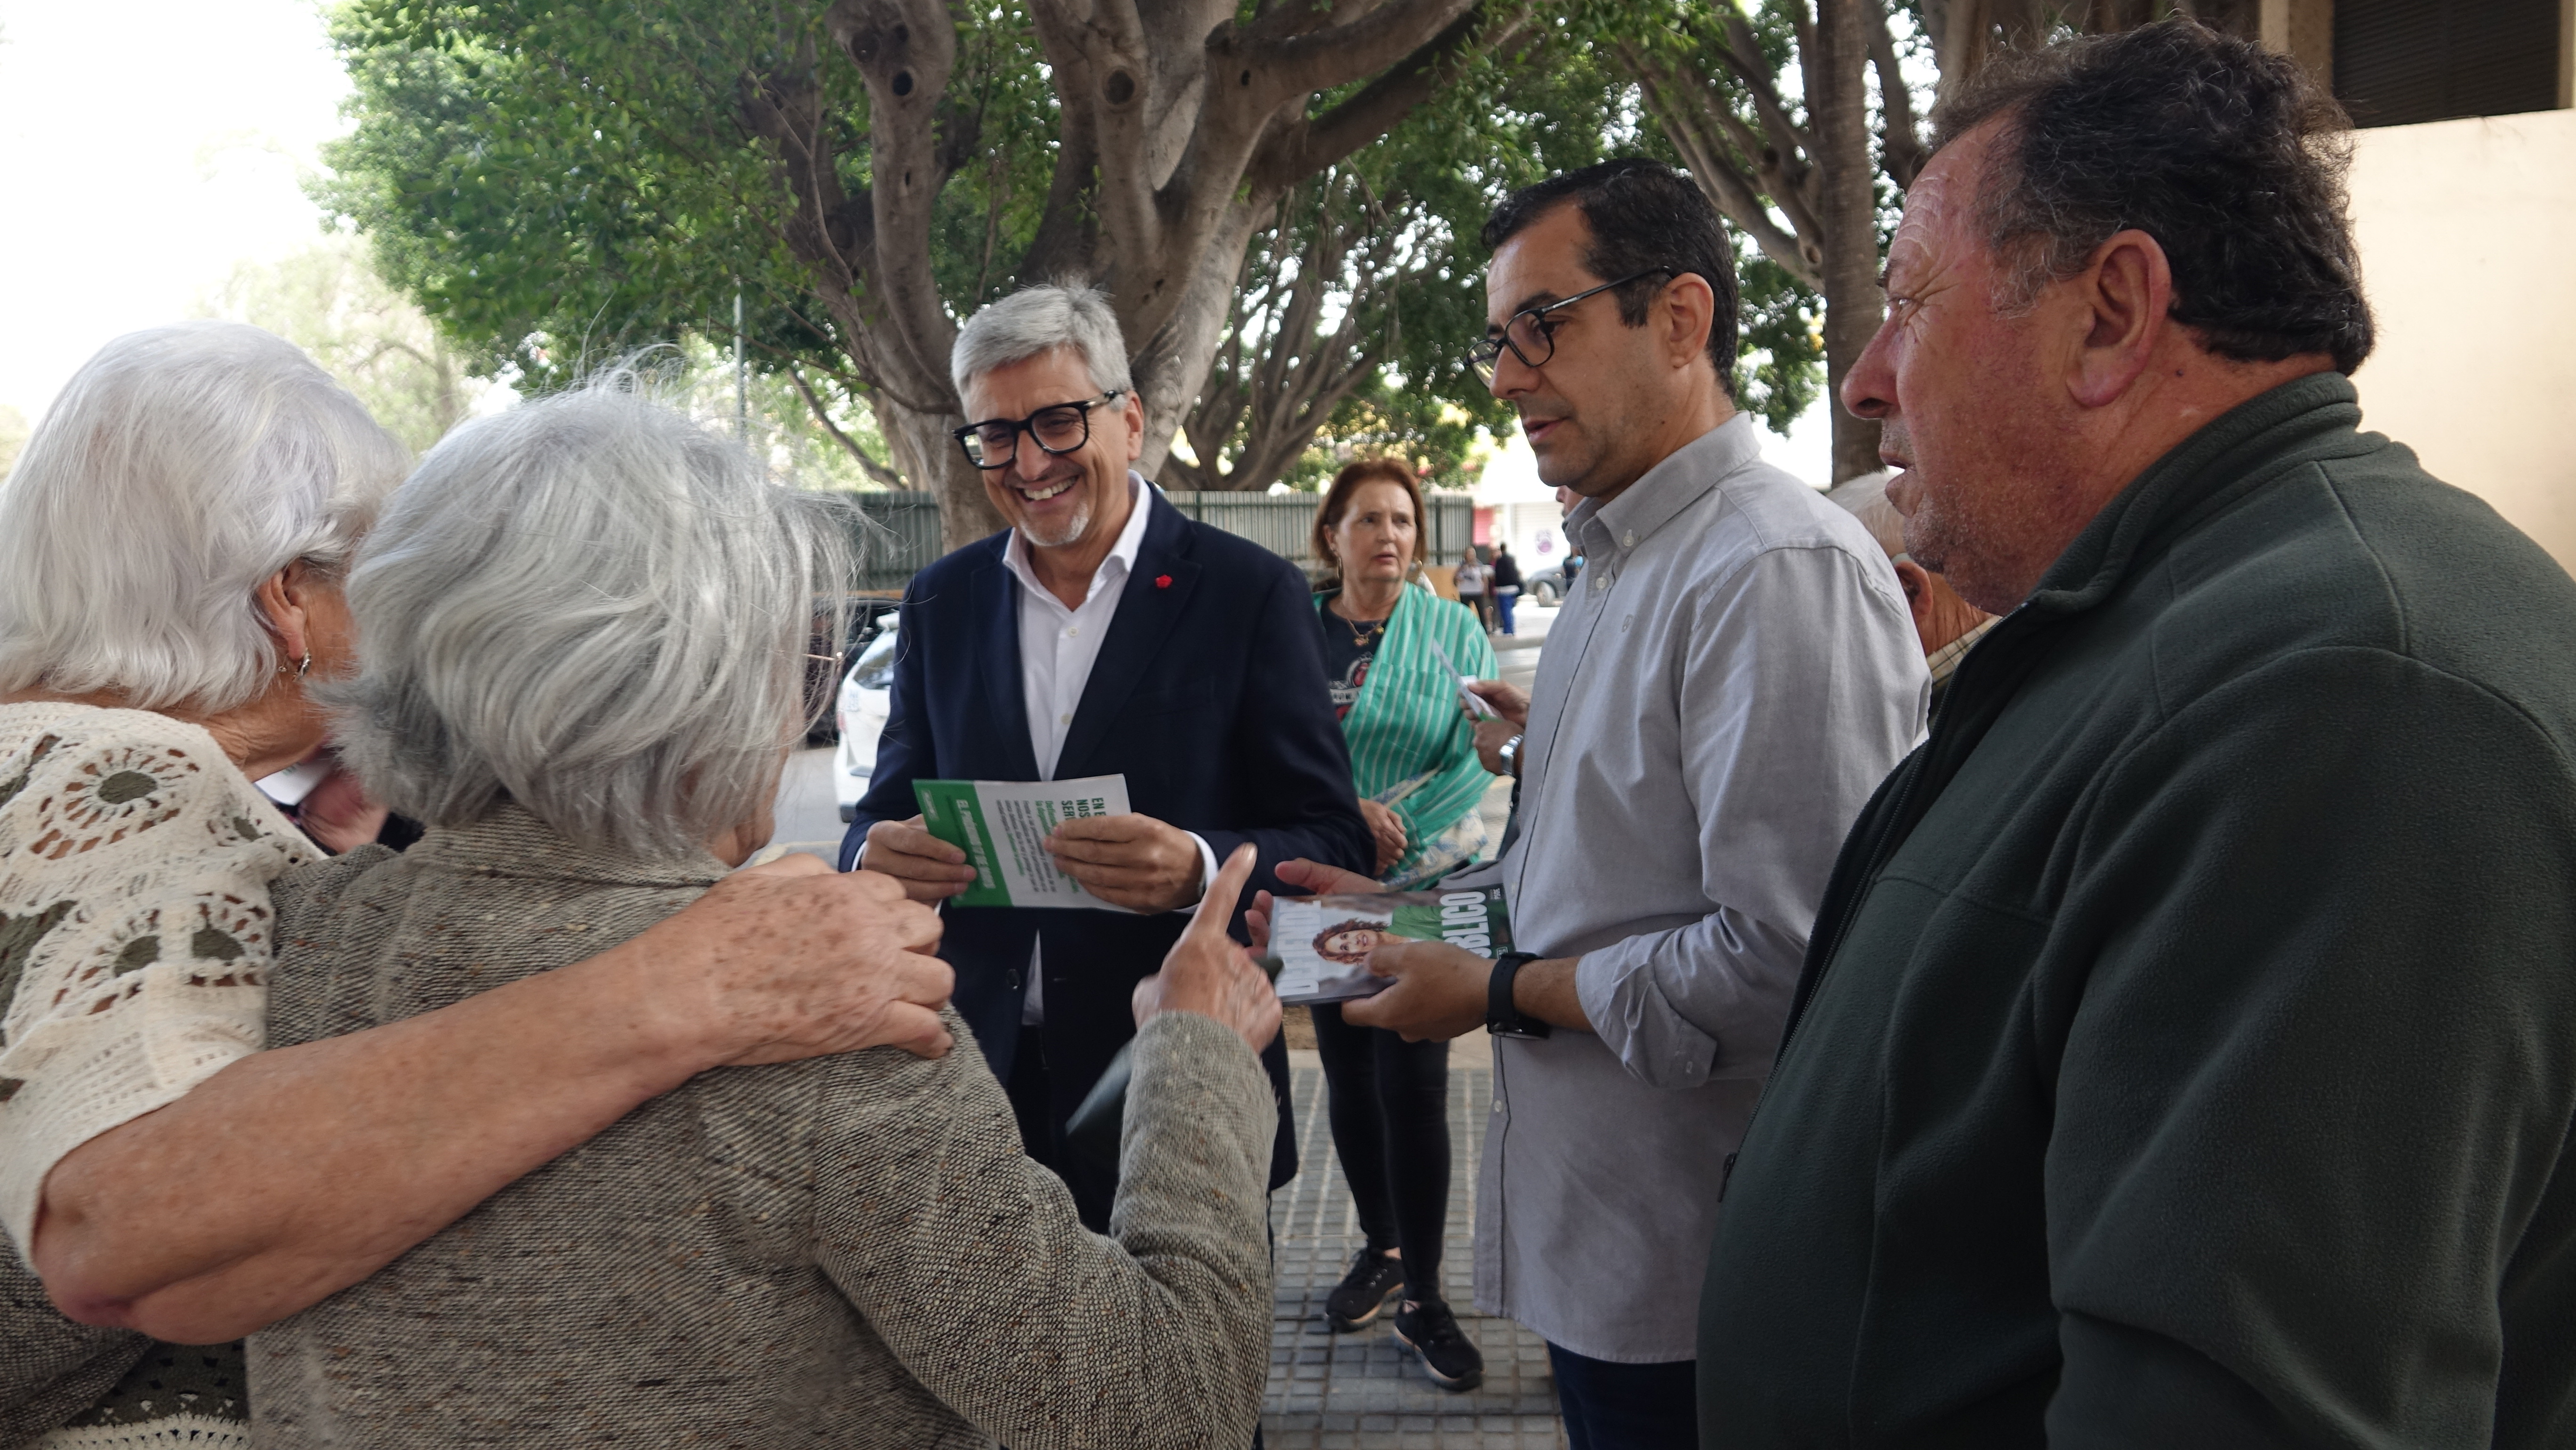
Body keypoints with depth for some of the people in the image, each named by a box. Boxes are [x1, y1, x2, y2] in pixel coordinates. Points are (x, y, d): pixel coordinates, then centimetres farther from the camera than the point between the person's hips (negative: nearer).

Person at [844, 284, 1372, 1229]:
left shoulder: (1249, 592, -5)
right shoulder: (940, 603, 7)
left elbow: (1334, 846, -7)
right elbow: (890, 807, 11)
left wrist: (1198, 867, -28)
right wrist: (876, 854, -13)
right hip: (977, 1083, 3)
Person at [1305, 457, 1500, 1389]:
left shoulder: (1454, 632, 0)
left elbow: (1476, 758, -8)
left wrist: (1398, 831, -21)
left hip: (1426, 886, -2)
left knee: (1413, 1083, -6)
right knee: (1348, 1077, 11)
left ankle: (1422, 1295, 5)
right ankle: (1381, 1249, 30)